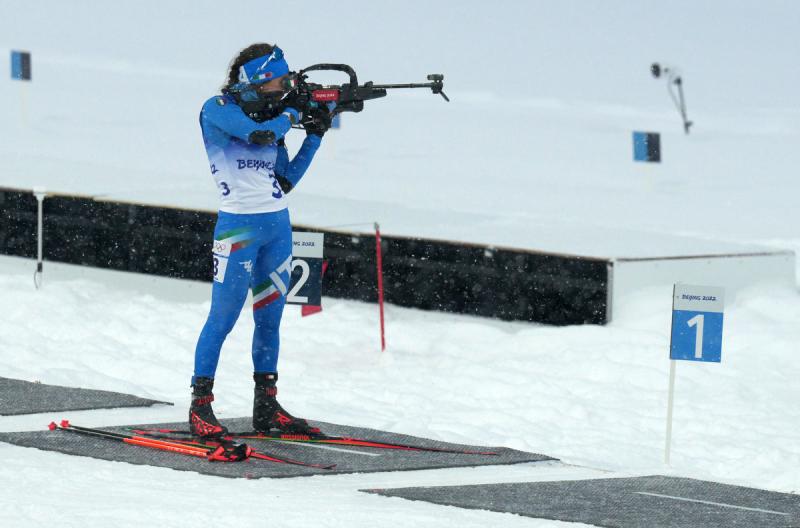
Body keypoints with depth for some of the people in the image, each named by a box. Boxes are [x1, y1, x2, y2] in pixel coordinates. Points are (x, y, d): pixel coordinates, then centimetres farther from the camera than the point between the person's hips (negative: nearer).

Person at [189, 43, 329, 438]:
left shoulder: (269, 114, 13)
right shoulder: (218, 109, -6)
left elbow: (286, 179, 12)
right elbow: (260, 135, -22)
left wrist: (314, 136, 5)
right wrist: (291, 113, -5)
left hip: (277, 226, 7)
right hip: (239, 226, -7)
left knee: (269, 318, 10)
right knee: (223, 317, -7)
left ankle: (266, 407, 16)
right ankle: (200, 406, -1)